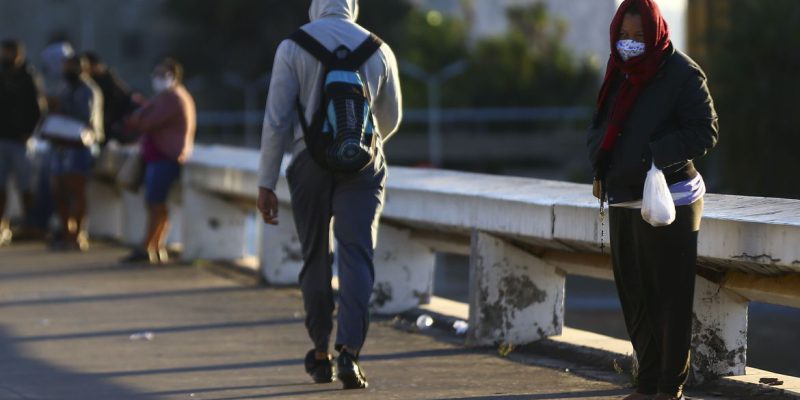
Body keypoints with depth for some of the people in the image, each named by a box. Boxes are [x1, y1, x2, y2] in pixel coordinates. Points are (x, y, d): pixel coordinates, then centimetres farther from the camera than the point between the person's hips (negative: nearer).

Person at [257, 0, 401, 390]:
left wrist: (266, 183, -1)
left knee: (315, 258, 12)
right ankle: (349, 351, -19)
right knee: (357, 255, -4)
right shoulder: (378, 49, 5)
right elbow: (391, 119, 17)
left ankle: (321, 356, 20)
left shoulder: (293, 47, -2)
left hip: (310, 162, 0)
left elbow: (276, 119, -5)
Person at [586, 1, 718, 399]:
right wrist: (601, 153, -4)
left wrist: (657, 154, -24)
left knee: (669, 297, -3)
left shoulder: (682, 74, -9)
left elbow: (706, 132, -12)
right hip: (623, 202, 7)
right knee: (635, 295, 9)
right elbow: (601, 126, 18)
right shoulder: (620, 72, 11)